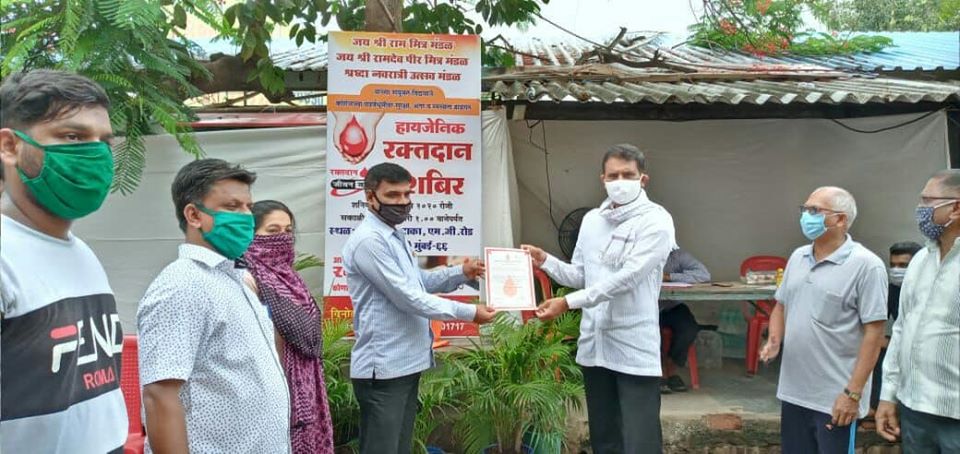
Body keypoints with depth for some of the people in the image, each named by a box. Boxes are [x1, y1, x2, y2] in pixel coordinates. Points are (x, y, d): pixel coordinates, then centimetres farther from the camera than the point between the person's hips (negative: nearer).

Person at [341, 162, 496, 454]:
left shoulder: (394, 236, 15)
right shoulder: (368, 240, -18)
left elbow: (417, 281, 23)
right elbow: (408, 297, -21)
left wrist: (461, 273, 6)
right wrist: (468, 313, -15)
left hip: (405, 363, 10)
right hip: (384, 368, -10)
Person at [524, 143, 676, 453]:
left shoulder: (656, 221, -10)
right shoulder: (591, 220, 11)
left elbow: (626, 277, -20)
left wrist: (569, 302, -22)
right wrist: (545, 261, 0)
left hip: (635, 350, -6)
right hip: (594, 344, 6)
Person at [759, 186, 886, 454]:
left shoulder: (866, 265, -12)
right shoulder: (797, 257, 8)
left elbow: (874, 332, -14)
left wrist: (853, 393, -16)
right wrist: (774, 341, -1)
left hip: (835, 398, -6)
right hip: (793, 391, 6)